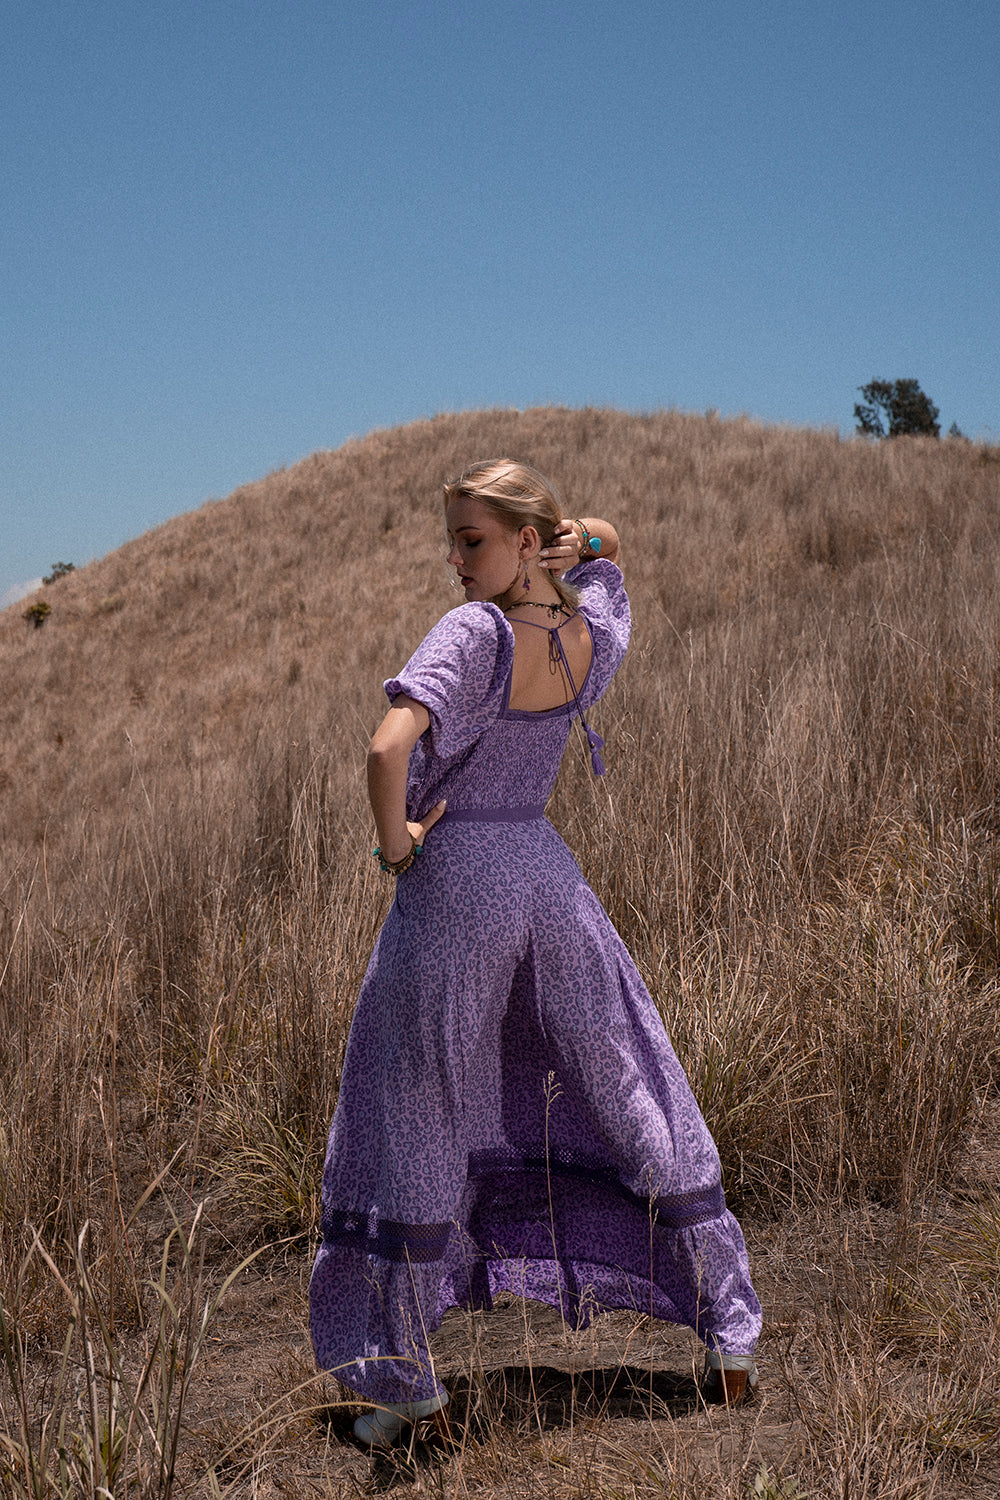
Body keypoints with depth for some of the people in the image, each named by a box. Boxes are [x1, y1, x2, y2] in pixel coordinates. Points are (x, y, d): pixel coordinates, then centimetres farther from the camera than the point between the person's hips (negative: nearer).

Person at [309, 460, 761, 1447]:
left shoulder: (475, 633, -17)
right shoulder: (594, 637, 1)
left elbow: (388, 749, -32)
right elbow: (602, 548, 24)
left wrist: (394, 841, -15)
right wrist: (581, 541, 2)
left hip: (452, 881, -5)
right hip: (547, 877, 6)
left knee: (411, 1124, 7)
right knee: (634, 1099, 14)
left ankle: (405, 1379, 14)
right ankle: (730, 1342, 22)